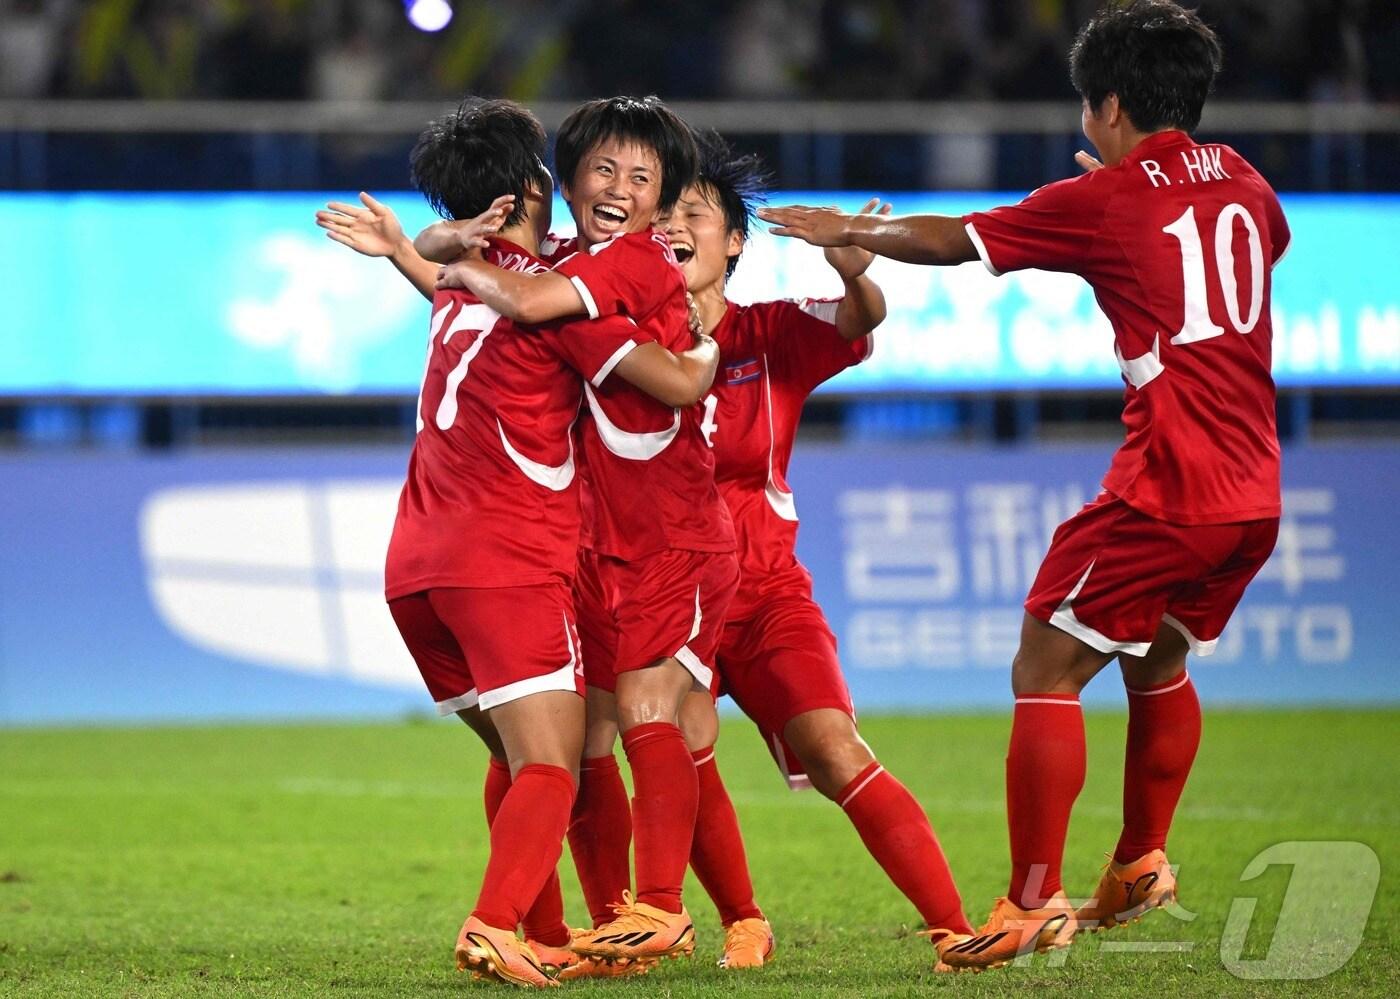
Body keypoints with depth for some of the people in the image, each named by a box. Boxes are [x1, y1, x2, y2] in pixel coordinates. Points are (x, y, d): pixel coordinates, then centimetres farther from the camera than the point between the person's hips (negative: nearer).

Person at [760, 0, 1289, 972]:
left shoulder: (1105, 200, -4)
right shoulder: (1242, 184, 12)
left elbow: (950, 240, 4)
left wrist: (850, 230, 21)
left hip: (1167, 487, -7)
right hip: (1255, 491, 7)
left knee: (1047, 669, -2)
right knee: (1158, 657, 27)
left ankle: (1033, 904, -7)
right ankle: (1140, 868, 31)